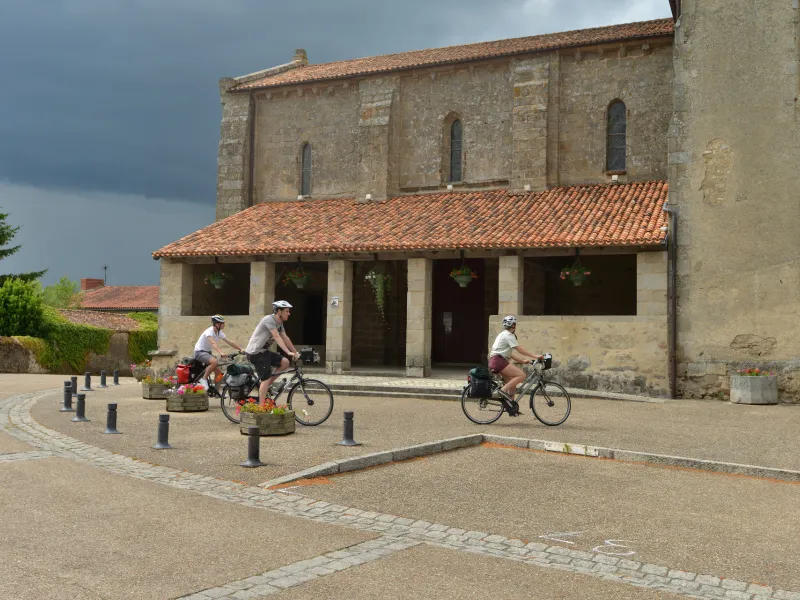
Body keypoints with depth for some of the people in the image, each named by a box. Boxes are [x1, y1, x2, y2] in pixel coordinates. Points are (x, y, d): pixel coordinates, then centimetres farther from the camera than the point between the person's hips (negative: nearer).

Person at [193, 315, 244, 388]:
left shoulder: (219, 333, 1)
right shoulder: (209, 331, -23)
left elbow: (230, 342, 0)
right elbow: (213, 343, -41)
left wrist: (241, 349, -10)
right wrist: (221, 353, -56)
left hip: (207, 352, 8)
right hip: (200, 352, -8)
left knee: (219, 373, -1)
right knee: (215, 362, -35)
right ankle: (204, 379, -21)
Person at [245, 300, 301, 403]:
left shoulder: (279, 323, 10)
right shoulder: (269, 320, -20)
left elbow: (285, 338, 10)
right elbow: (277, 337, -27)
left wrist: (296, 352, 4)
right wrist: (288, 352, -33)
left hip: (264, 351, 9)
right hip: (255, 352, -9)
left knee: (285, 362, -2)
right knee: (266, 378, -11)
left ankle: (266, 386, 7)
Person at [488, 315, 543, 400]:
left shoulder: (503, 334, 24)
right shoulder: (508, 335, -7)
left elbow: (510, 354, 22)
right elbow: (519, 349, -14)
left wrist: (522, 360, 16)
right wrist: (535, 356, -15)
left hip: (495, 361, 10)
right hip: (498, 360, -10)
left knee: (512, 383, 11)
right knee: (521, 375, -18)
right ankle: (503, 390, -22)